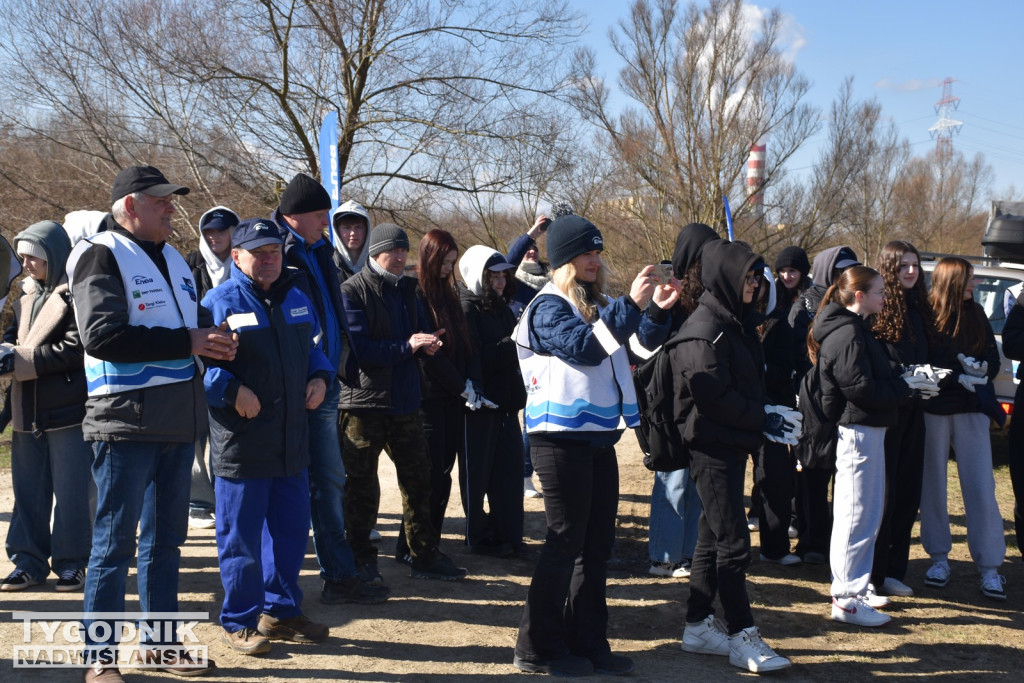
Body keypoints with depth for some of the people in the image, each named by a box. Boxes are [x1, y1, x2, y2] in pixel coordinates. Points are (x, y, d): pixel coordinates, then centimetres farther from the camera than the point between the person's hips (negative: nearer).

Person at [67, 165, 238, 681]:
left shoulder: (172, 259, 17)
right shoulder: (101, 256, -8)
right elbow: (103, 336, -20)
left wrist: (214, 340, 3)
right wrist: (186, 342, -19)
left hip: (178, 423, 8)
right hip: (126, 421, -8)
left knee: (165, 537, 15)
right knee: (115, 541, -1)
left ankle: (160, 640, 25)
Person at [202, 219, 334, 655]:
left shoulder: (296, 299, 13)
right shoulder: (221, 302, -8)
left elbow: (313, 348, 25)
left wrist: (319, 377, 6)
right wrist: (232, 390, -22)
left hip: (291, 440, 7)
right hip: (241, 444, -6)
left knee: (291, 528, 14)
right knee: (240, 534, 2)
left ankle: (281, 610, 29)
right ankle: (239, 622, 15)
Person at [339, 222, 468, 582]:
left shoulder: (406, 290, 14)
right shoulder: (352, 291, -9)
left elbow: (420, 329, 21)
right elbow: (357, 347, -18)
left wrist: (428, 342, -3)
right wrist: (407, 346, -22)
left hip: (405, 401, 7)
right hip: (363, 401, -7)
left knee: (418, 478, 11)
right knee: (361, 485, 3)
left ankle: (425, 556, 20)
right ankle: (361, 558, 15)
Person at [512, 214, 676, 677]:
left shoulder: (595, 305, 17)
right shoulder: (549, 307, -8)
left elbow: (635, 344, 21)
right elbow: (583, 347, -25)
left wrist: (655, 310, 3)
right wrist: (630, 305, -28)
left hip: (599, 438, 8)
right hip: (561, 436, -8)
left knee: (596, 544, 10)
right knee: (566, 541, -5)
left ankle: (588, 641, 18)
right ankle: (538, 648, 5)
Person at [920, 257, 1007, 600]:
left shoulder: (976, 314, 7)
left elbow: (993, 359, 11)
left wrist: (980, 369, -10)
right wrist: (957, 375, -18)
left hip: (971, 410, 3)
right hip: (933, 410, -3)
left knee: (981, 487, 0)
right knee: (933, 485, 7)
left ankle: (989, 567, 5)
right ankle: (939, 557, 20)